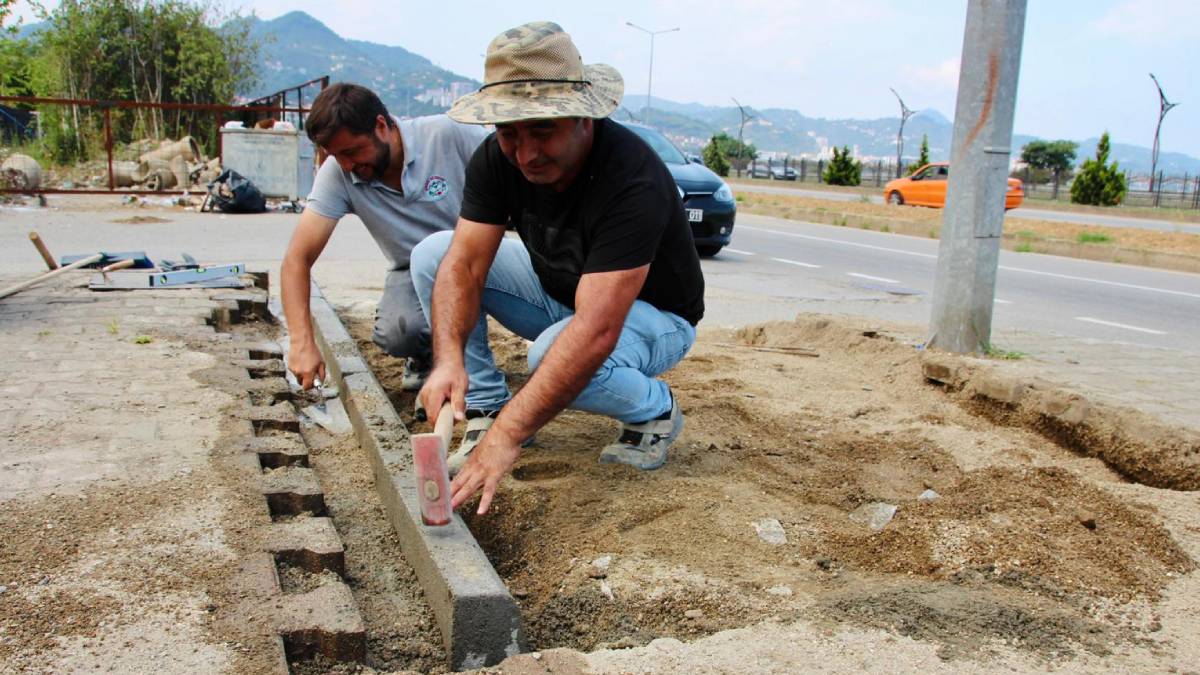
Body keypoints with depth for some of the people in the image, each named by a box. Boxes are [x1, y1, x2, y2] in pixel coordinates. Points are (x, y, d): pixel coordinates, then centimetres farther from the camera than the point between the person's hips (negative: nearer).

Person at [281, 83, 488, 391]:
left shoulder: (449, 134, -21)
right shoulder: (337, 173, -15)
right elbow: (297, 259, -16)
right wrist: (302, 342, -27)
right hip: (412, 272, 1)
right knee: (398, 334, -30)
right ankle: (423, 356, 9)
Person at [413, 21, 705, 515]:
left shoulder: (633, 181, -36)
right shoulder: (498, 158, -16)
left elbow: (596, 331, -43)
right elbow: (463, 265, -20)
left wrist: (507, 437, -48)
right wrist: (448, 358, -40)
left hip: (652, 315, -6)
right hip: (560, 291, 6)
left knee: (557, 357, -38)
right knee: (432, 255, -11)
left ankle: (654, 410, -5)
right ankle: (485, 408, -2)